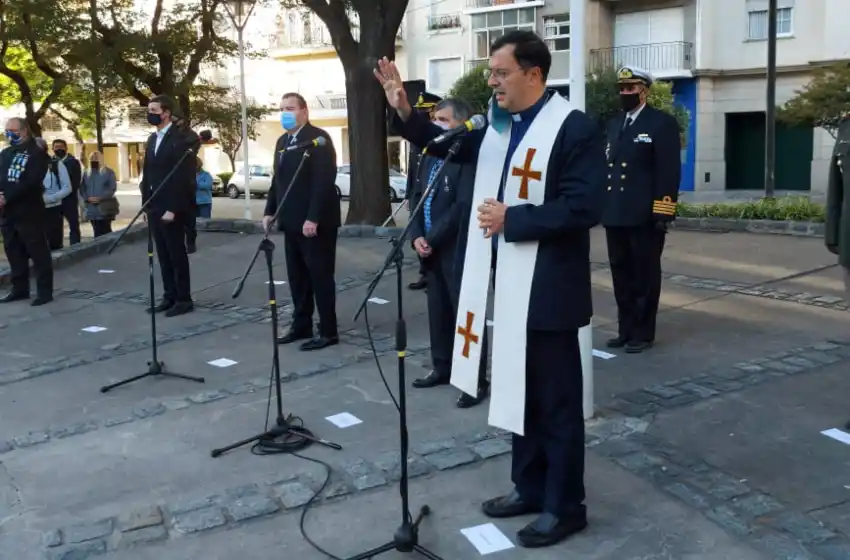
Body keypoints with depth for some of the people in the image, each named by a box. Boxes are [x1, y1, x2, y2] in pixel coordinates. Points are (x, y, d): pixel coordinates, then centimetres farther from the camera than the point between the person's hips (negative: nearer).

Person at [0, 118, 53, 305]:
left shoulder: (37, 154, -4)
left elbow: (31, 182, -16)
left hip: (28, 211, -7)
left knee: (38, 252, -3)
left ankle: (45, 291, 1)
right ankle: (20, 288, 21)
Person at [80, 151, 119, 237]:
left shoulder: (109, 172, 0)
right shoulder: (86, 174, 14)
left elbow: (112, 188, -9)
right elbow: (82, 189, 11)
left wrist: (100, 198, -18)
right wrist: (87, 198, -9)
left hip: (105, 208, -4)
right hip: (92, 208, 4)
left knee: (106, 231, -6)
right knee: (97, 232, 6)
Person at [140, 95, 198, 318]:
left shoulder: (181, 138, -11)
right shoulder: (152, 139, 15)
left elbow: (183, 177, -17)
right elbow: (148, 173, 17)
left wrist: (173, 208, -20)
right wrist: (146, 203, 10)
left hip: (172, 208, -7)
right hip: (154, 208, 8)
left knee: (177, 254, -2)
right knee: (163, 255, 10)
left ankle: (184, 299, 6)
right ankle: (169, 296, 16)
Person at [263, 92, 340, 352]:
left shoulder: (319, 138, -12)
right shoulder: (282, 141, 16)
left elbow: (324, 181, -20)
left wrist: (313, 218, -25)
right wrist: (270, 211, 11)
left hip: (316, 222, -8)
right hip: (292, 222, 8)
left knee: (320, 276, -2)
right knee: (297, 277, 12)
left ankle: (328, 331, 5)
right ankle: (301, 325, 21)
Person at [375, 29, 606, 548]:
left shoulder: (575, 127, -14)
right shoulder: (498, 126, 8)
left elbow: (584, 208, -22)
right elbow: (450, 146, 20)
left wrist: (511, 218, -20)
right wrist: (406, 111, 4)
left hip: (547, 289, -8)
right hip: (508, 283, 8)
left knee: (556, 400, 5)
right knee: (519, 392, 18)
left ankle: (565, 506, 21)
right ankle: (529, 487, 35)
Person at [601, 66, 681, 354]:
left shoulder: (662, 123, -3)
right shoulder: (614, 124, 17)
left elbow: (669, 171, -10)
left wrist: (662, 213, -16)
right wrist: (602, 205, 11)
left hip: (645, 215, -6)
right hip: (615, 214, 6)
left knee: (645, 274, 3)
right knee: (621, 273, 11)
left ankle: (643, 333, 12)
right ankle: (625, 329, 21)